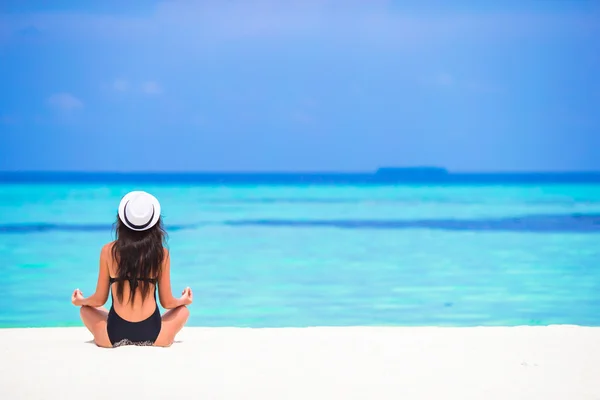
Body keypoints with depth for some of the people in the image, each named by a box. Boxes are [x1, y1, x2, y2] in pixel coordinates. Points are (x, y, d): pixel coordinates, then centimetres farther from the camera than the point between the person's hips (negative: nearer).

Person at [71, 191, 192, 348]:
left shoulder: (109, 251, -4)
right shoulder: (161, 253, -4)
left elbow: (99, 300, 4)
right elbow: (167, 302, 3)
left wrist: (80, 301, 26)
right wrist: (183, 300, 26)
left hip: (114, 336, 0)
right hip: (152, 335, 0)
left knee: (86, 309, 32)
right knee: (183, 310, 31)